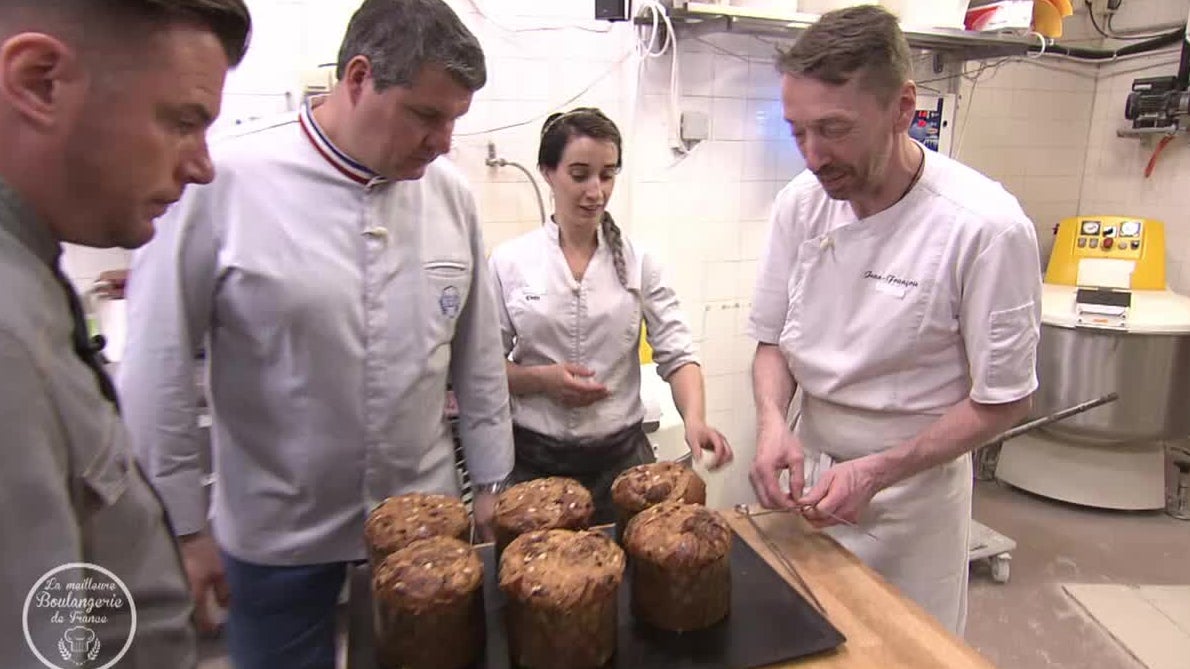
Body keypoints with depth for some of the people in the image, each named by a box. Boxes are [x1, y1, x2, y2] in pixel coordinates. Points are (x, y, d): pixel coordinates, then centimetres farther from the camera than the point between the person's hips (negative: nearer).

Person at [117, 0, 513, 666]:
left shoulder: (451, 193, -4)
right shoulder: (224, 182, -16)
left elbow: (480, 358, 3)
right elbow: (157, 367, -10)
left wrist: (492, 483, 7)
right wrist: (182, 527, -5)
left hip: (425, 514, 4)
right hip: (275, 535, -3)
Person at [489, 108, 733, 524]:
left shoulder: (638, 261, -1)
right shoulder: (509, 262, -3)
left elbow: (677, 354, -4)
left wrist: (695, 418, -22)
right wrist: (540, 379, -16)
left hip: (621, 457, 1)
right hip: (534, 460, -1)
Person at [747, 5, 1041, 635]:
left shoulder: (985, 227, -22)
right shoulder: (800, 203, -9)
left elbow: (1002, 400, -13)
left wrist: (877, 472, -22)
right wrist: (773, 420, -17)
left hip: (914, 489, -4)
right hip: (807, 476, 4)